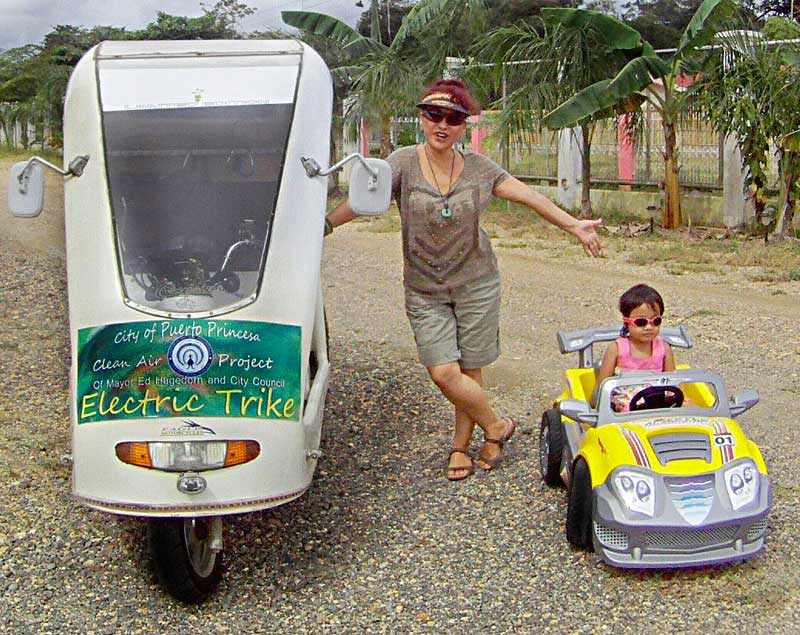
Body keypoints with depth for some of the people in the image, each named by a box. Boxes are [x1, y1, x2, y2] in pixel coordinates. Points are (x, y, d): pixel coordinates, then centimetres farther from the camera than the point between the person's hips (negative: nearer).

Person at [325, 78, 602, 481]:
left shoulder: (478, 168, 0)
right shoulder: (404, 163, -6)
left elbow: (528, 196, 1)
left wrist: (573, 226, -5)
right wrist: (326, 224, -29)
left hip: (476, 284, 1)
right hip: (424, 291, -1)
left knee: (470, 371, 3)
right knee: (443, 373, -8)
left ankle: (461, 446, 24)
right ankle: (496, 426, 16)